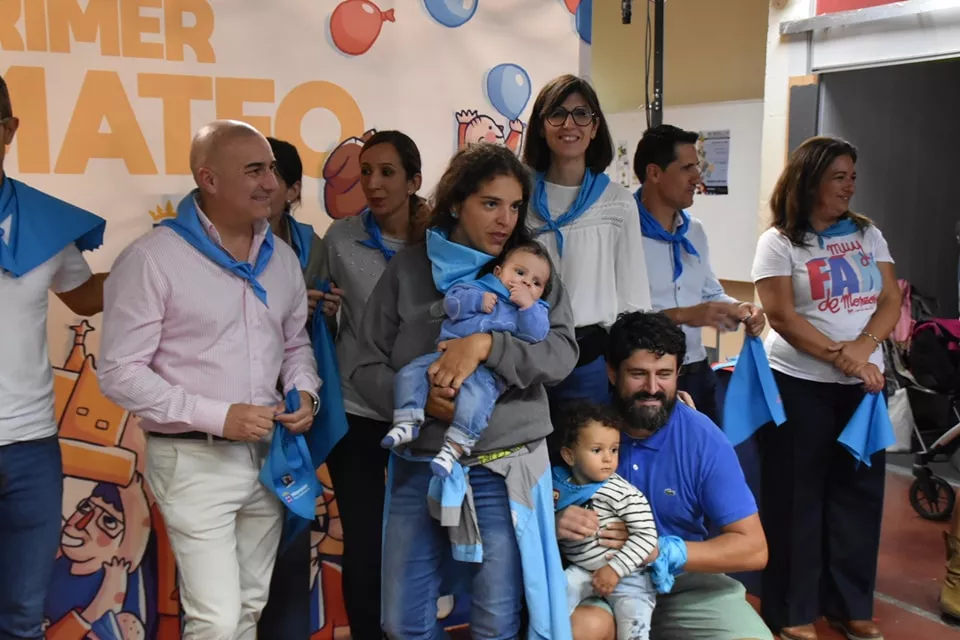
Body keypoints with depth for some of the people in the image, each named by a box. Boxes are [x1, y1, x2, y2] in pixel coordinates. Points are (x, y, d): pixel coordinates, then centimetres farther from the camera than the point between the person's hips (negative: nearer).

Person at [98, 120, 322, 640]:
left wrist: (305, 393, -4)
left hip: (268, 454, 6)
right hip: (194, 459, -6)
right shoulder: (152, 257, -14)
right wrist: (217, 416, -20)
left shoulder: (282, 257, 7)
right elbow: (120, 373, -15)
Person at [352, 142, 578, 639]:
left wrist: (486, 344, -24)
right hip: (418, 464, 1)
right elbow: (367, 368, 1)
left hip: (502, 468, -1)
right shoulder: (409, 269, 2)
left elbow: (563, 353, -10)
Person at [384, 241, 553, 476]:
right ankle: (408, 420, -14)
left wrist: (527, 305, -7)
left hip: (487, 368, -4)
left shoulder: (535, 309, 19)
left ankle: (456, 446, -41)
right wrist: (477, 301, -4)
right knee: (410, 373, -11)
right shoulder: (478, 287, 21)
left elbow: (536, 335, 0)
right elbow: (451, 301, 8)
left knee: (477, 389, -36)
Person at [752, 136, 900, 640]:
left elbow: (890, 300, 4)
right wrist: (840, 356, -20)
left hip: (864, 382, 5)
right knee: (797, 497, 2)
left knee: (859, 491, 9)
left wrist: (864, 346, -15)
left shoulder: (867, 234, 9)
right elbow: (782, 317, -12)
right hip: (799, 384, -5)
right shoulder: (778, 242, -5)